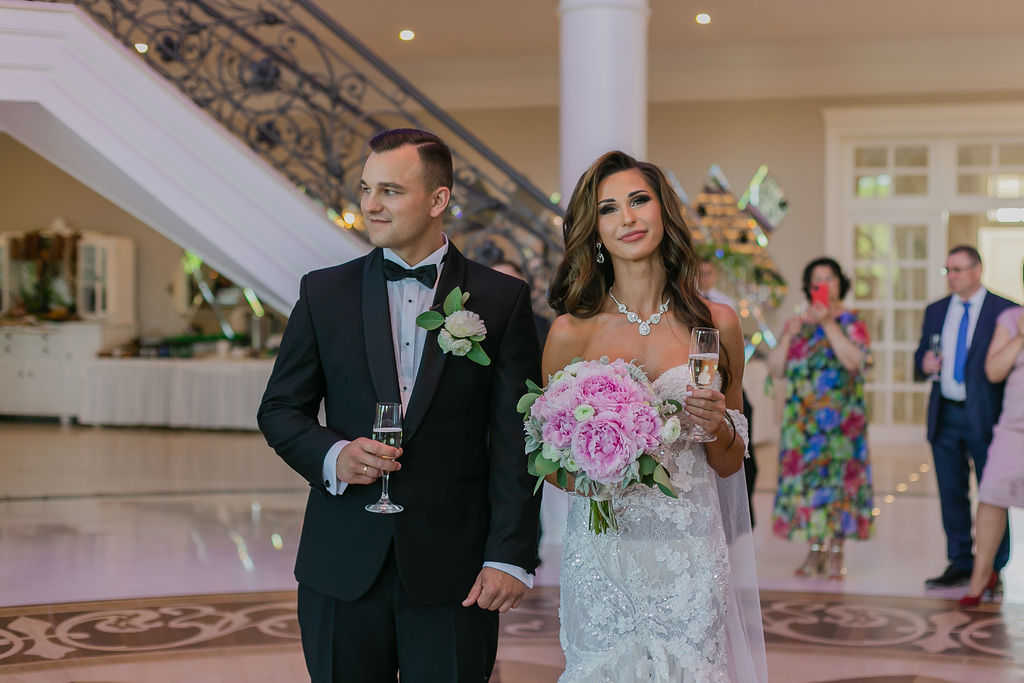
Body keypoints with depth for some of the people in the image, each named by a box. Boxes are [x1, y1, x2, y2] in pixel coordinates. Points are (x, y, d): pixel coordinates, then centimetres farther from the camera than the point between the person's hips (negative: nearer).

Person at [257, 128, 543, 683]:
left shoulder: (501, 300, 0)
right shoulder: (324, 292, 5)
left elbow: (516, 441, -3)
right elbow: (279, 408, 9)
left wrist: (510, 556, -9)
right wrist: (332, 455, -11)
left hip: (454, 572, -1)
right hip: (342, 568, 2)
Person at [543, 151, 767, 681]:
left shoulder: (714, 324, 3)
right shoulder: (572, 331, -2)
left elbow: (729, 464, 11)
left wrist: (718, 427, -9)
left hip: (691, 555, 1)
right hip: (602, 553, -1)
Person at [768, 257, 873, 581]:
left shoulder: (851, 322, 1)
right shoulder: (799, 323, 13)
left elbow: (853, 360, -17)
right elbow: (775, 368, 8)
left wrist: (828, 324, -19)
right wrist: (787, 336, -5)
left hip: (839, 417, -4)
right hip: (802, 417, 4)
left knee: (836, 473, -5)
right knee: (806, 475, 4)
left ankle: (836, 553, 2)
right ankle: (815, 550, 13)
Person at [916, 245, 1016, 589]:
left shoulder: (1005, 311, -2)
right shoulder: (935, 311, 13)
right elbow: (921, 357, 19)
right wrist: (924, 364, -6)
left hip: (985, 416, -5)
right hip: (944, 415, 5)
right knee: (951, 493, 9)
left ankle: (994, 570, 9)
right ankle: (960, 564, 20)